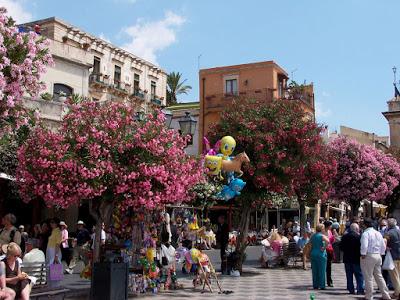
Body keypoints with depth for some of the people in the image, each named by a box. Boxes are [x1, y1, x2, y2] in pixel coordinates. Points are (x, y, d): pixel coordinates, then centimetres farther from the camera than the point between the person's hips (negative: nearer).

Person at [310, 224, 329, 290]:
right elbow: (327, 241, -29)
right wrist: (324, 248, -17)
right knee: (322, 270, 1)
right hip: (321, 254, -6)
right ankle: (321, 285, 2)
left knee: (314, 271, 10)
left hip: (313, 254, 6)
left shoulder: (313, 236, 9)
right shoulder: (322, 236, -11)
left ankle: (315, 285, 13)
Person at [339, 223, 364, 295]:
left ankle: (351, 289, 13)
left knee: (349, 275, 11)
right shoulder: (358, 236, -14)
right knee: (359, 275, 4)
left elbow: (341, 247, 5)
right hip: (356, 259, -5)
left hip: (347, 259, 5)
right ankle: (360, 290, 1)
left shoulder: (344, 237, 2)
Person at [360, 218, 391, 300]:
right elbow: (383, 246, 13)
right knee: (379, 276, 16)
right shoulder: (378, 233, 11)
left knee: (368, 277, 1)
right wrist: (380, 254, 19)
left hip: (368, 256, -7)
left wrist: (363, 255, -13)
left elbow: (364, 246, -22)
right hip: (378, 256, 7)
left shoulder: (366, 233, -13)